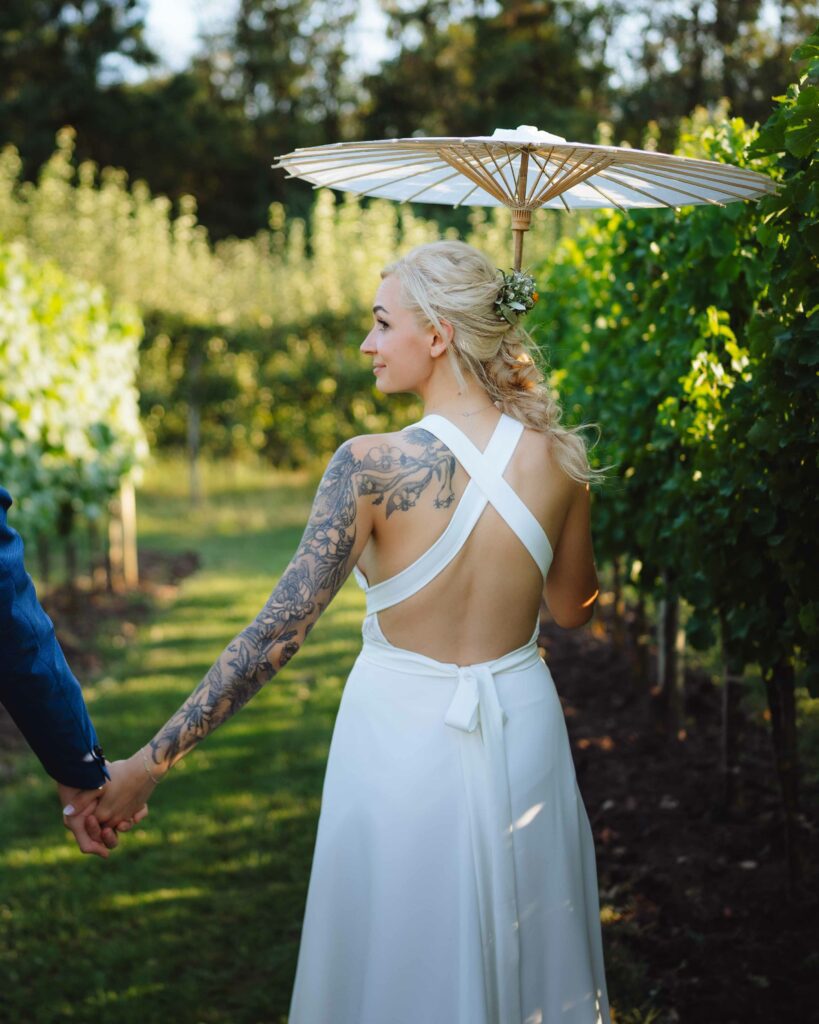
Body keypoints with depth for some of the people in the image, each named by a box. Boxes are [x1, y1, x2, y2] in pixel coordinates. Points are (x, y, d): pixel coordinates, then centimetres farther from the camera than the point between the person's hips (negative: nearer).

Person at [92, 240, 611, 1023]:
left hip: (405, 744, -3)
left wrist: (150, 761, -18)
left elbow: (277, 632, -22)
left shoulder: (372, 467, -19)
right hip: (524, 731, 4)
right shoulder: (554, 458, -7)